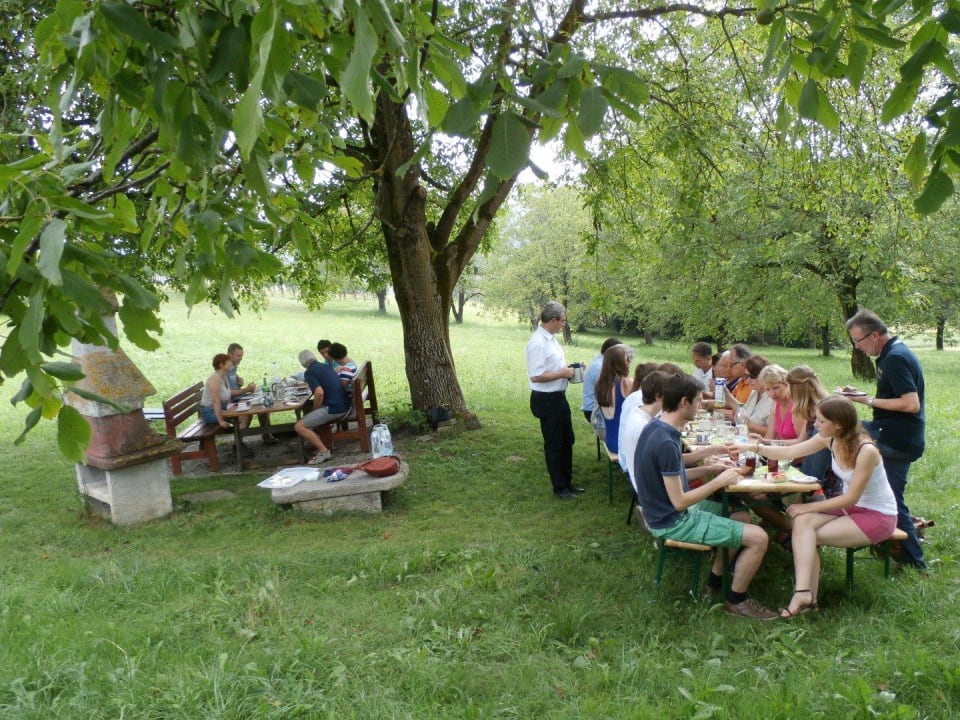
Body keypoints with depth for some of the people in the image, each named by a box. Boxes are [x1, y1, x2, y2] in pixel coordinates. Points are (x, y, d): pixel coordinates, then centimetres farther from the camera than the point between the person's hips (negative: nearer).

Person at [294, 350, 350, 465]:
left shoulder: (309, 372, -9)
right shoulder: (324, 366, 17)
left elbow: (319, 392, -22)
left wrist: (314, 410, -6)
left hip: (333, 408, -9)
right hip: (343, 405, 9)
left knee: (299, 426, -9)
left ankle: (323, 451, -11)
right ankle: (318, 442, 24)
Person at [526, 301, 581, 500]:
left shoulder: (551, 338, 7)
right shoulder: (538, 343, -23)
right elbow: (536, 376, -28)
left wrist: (568, 368, 5)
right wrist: (562, 373, -20)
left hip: (559, 397, 10)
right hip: (546, 400, -10)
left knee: (567, 441, 20)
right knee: (554, 445, 5)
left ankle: (567, 482, 36)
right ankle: (559, 488, 21)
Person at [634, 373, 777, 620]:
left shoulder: (655, 427, 1)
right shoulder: (666, 443, -29)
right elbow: (679, 502, -26)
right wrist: (719, 482, -15)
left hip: (662, 513, 10)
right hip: (674, 523, -10)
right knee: (758, 538, -9)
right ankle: (736, 600, 12)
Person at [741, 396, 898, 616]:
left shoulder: (866, 451, -27)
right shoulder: (830, 439, -6)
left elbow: (850, 498, -23)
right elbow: (789, 452, -2)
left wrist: (809, 507, -19)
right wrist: (754, 447, -12)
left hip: (878, 516, -6)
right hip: (851, 508, 7)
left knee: (807, 535, -21)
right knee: (803, 522, -21)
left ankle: (806, 595, -13)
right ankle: (805, 595, -26)